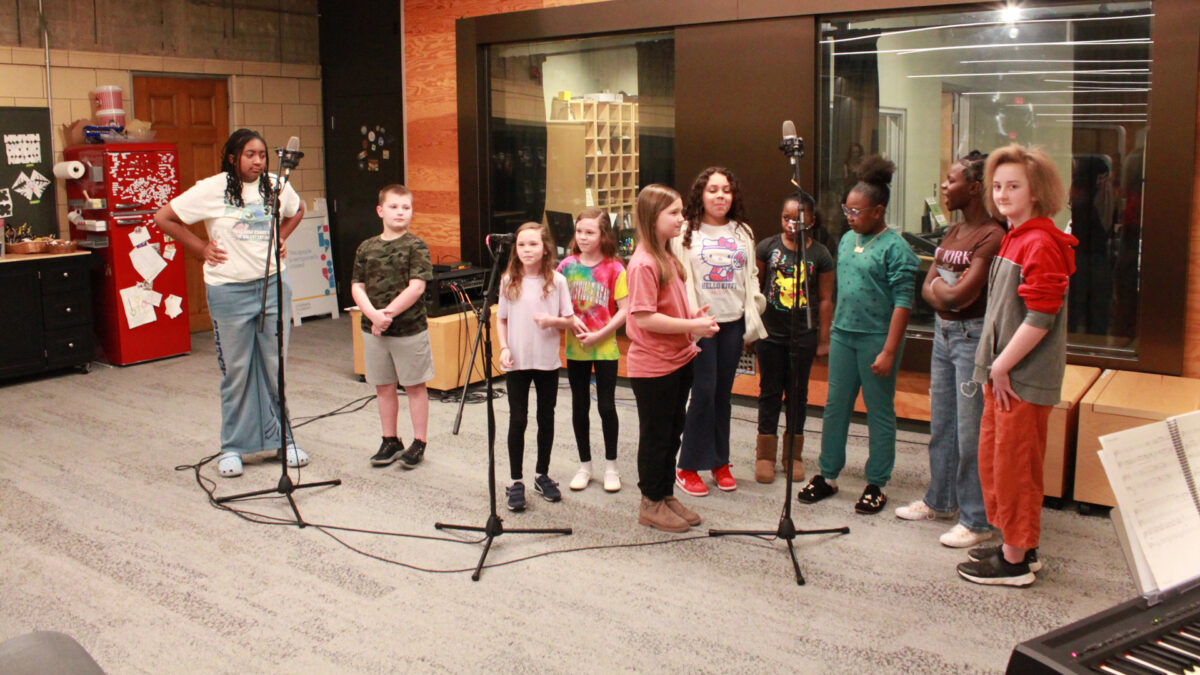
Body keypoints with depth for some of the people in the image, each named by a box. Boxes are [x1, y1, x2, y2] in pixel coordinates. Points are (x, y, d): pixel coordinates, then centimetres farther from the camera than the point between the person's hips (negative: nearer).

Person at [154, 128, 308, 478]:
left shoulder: (276, 185, 5)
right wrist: (201, 249, -2)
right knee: (236, 372, 4)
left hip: (273, 285, 3)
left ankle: (282, 439, 20)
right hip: (230, 291, -3)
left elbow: (297, 210, 26)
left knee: (276, 368, 8)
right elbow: (163, 218, -1)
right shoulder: (212, 189, -6)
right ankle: (232, 448, 16)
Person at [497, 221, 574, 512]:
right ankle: (516, 482, 10)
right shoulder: (509, 281, 1)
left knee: (546, 419, 10)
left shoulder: (557, 281, -3)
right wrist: (504, 348, -6)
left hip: (548, 362, 0)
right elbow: (502, 320, 8)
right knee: (517, 420, 1)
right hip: (517, 362, 0)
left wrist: (552, 320, -19)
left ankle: (542, 476, 25)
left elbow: (570, 321, 1)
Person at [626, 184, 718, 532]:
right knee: (655, 436, 5)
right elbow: (644, 318, -24)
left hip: (679, 360, 9)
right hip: (653, 366, -9)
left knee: (672, 432, 18)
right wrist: (693, 326, -22)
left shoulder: (668, 258, 9)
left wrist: (694, 316, 1)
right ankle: (651, 504, 20)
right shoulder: (643, 263, -20)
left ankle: (666, 495, 32)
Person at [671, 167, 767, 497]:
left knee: (723, 393, 10)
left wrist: (752, 323, 7)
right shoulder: (686, 233, -2)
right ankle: (688, 467, 4)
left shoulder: (742, 232, 12)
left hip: (733, 323, 4)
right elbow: (679, 278, -6)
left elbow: (751, 278, 13)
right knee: (704, 392, -7)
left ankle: (720, 462, 21)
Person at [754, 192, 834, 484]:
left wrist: (823, 339, 1)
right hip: (770, 333, 0)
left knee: (797, 393, 10)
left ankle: (793, 454, 25)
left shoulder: (820, 255, -4)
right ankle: (765, 454, 20)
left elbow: (825, 300, 0)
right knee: (770, 391, 8)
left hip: (803, 336, 0)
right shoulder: (768, 247, -3)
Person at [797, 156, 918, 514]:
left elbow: (902, 302, -14)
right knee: (835, 406, 11)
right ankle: (827, 475, 23)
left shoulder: (895, 248, -12)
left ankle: (876, 484, 16)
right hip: (842, 334, 6)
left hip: (876, 339, -6)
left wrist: (889, 351, -18)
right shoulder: (847, 239, 9)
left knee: (880, 413, 6)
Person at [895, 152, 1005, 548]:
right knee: (941, 425, 18)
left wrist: (940, 285, -4)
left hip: (972, 337, -9)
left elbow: (960, 295, -23)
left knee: (971, 432, -3)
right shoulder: (953, 233, 12)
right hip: (943, 332, 9)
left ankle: (977, 521, 7)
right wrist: (947, 292, -11)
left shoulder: (992, 237, -17)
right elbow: (928, 289, 9)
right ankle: (940, 501, 33)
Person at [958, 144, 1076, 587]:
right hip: (1002, 375, 10)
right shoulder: (1013, 239, 13)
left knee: (1015, 465, 0)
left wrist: (1001, 367, -16)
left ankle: (1015, 562, 12)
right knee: (993, 459, 17)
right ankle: (1018, 546, 31)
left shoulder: (1041, 244, -17)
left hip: (1024, 379, -10)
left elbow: (1040, 317, -23)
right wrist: (992, 366, 14)